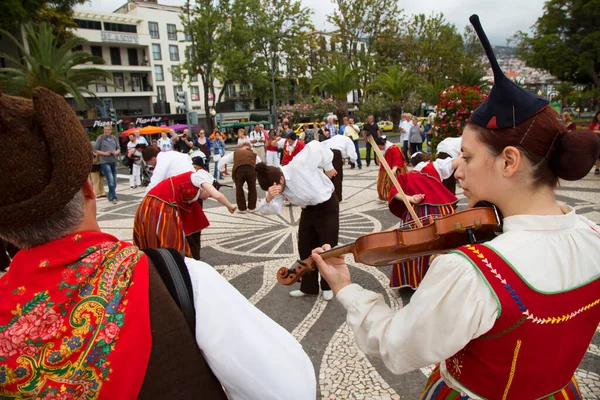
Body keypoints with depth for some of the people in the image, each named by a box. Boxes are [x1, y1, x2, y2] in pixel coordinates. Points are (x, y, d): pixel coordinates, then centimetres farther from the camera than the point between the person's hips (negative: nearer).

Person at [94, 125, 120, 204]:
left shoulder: (114, 138, 10)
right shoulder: (100, 138, -2)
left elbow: (118, 148, 17)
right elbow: (95, 150, -1)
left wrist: (117, 152, -4)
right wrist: (104, 153, -14)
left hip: (114, 161, 5)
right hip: (105, 162, -5)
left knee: (114, 181, 9)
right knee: (110, 180, -12)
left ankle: (110, 197, 24)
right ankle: (114, 197, -9)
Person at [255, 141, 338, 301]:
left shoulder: (298, 165, -33)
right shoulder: (275, 186, -12)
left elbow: (316, 147, -22)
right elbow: (268, 210, -21)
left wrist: (328, 167, -11)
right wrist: (269, 198, -43)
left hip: (327, 207, -6)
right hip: (308, 210, 6)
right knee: (305, 248, 9)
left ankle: (328, 286, 22)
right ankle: (309, 287, 26)